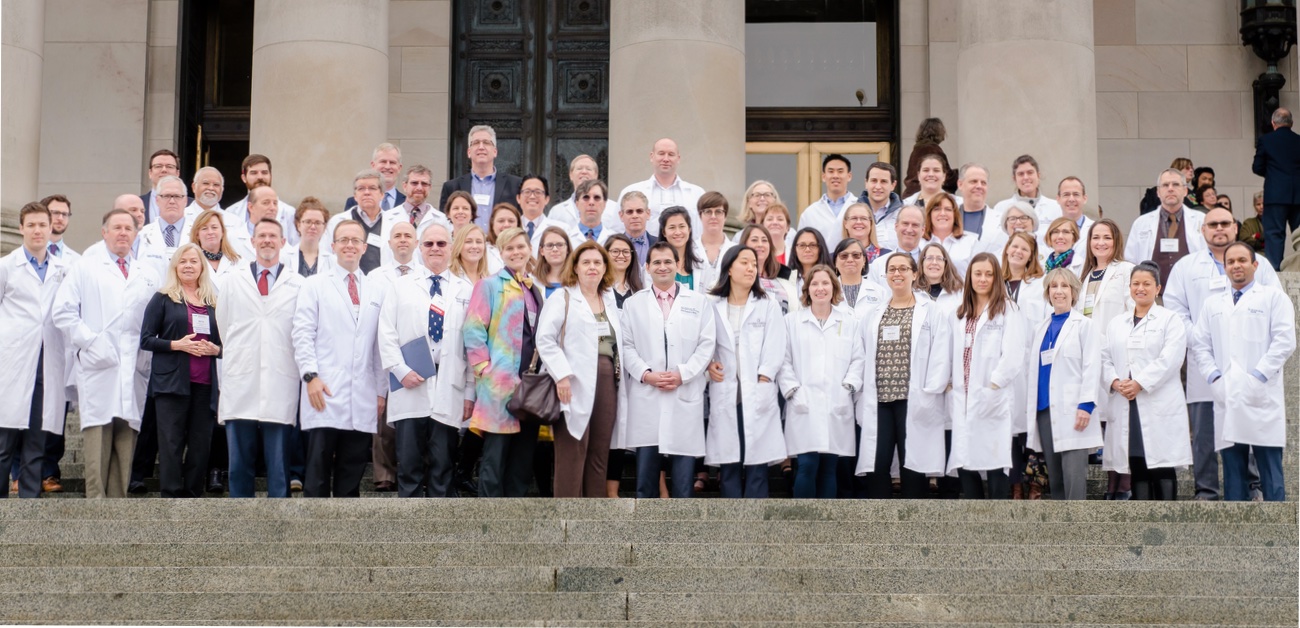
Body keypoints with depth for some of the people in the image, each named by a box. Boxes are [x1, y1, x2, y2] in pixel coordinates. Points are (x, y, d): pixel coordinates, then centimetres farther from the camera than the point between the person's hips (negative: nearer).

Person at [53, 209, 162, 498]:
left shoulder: (148, 276, 20)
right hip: (97, 369, -3)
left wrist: (150, 355, 2)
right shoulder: (85, 268, 11)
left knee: (126, 442, 1)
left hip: (133, 373, 3)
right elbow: (63, 312, 3)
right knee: (97, 439, -10)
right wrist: (90, 342, -8)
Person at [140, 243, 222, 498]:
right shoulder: (163, 299, 6)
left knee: (201, 445, 2)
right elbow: (145, 340, 0)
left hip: (204, 384, 3)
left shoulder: (213, 303, 15)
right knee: (171, 443, -6)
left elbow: (225, 342, 20)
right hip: (172, 382, -3)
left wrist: (215, 349, -2)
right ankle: (171, 497, -4)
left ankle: (192, 496, 10)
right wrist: (176, 345, -13)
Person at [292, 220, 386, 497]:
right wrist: (311, 376, -12)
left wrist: (381, 390, 10)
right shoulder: (315, 285, 7)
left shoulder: (377, 290, 14)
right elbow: (302, 334, 0)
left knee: (351, 474, 5)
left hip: (362, 399, 3)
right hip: (325, 393, -3)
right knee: (318, 470, -4)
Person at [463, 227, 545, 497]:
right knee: (495, 457, -4)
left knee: (523, 459, 8)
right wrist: (485, 370, -13)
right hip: (500, 385, -6)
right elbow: (474, 332, -6)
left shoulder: (537, 291, 18)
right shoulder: (490, 286, 0)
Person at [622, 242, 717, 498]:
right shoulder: (633, 303, 11)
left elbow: (707, 344, 3)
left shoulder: (699, 302, 10)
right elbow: (627, 346, 5)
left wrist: (682, 374, -10)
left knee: (683, 474, 1)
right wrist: (646, 374, -10)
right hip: (646, 397, 1)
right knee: (646, 474, 3)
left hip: (686, 397, 0)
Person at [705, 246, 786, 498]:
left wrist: (763, 381, -10)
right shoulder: (713, 306, 10)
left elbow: (774, 349, 0)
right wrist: (708, 364, -10)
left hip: (757, 394, -1)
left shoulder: (768, 305, 8)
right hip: (725, 394, 1)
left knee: (757, 463, -3)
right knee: (728, 463, 2)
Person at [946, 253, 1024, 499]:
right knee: (964, 465, 3)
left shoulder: (1006, 311, -2)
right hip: (964, 399, 6)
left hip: (993, 400, -5)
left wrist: (993, 387, -14)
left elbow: (1013, 357, -10)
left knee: (995, 465, -5)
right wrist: (951, 385, 2)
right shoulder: (959, 314, 18)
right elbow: (953, 354, 15)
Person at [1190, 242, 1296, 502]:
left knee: (1270, 476, -5)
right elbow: (1200, 345, 15)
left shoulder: (1274, 297, 7)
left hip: (1261, 400, -4)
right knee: (1232, 472, 4)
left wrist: (1259, 377, -12)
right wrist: (1214, 378, -1)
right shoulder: (1213, 304, 21)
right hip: (1227, 400, 4)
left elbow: (1284, 341, -3)